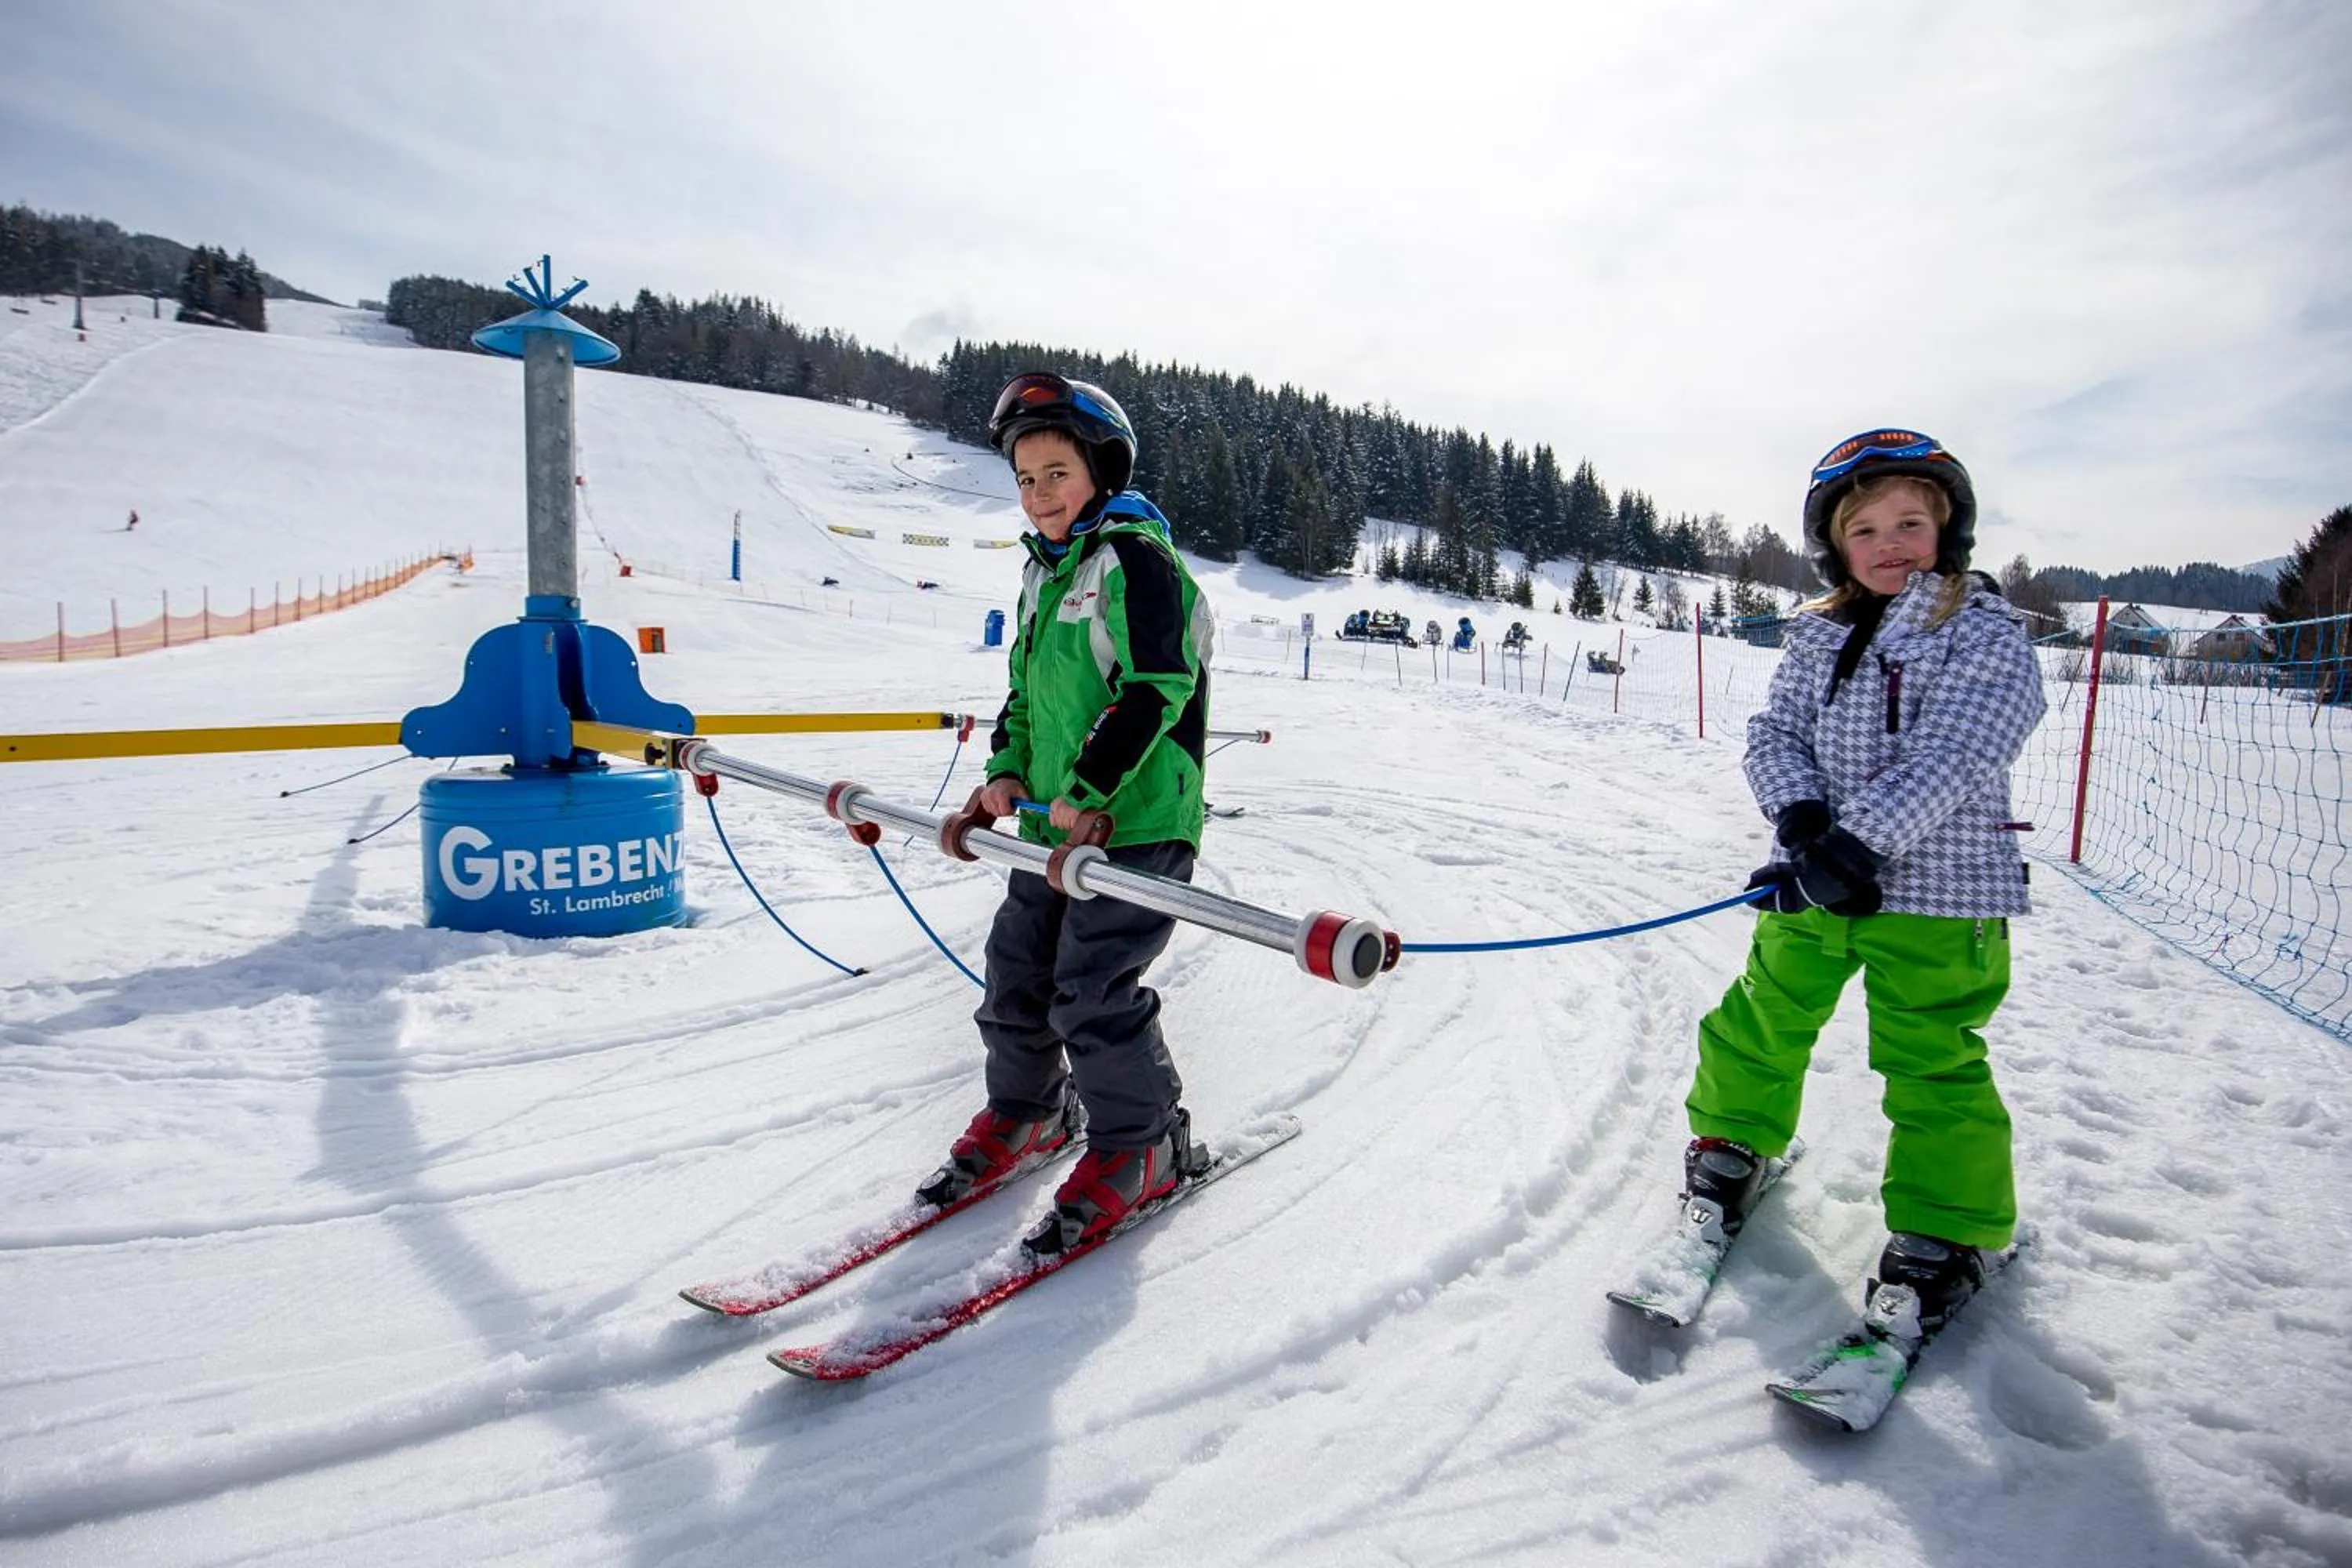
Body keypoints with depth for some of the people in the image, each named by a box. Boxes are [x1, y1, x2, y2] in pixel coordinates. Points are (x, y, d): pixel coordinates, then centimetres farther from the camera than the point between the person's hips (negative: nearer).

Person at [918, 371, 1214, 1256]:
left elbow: (1156, 689, -19)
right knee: (1017, 973, 13)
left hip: (1135, 823, -9)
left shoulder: (1135, 557, -10)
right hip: (1052, 822, 9)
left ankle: (1141, 1148, 12)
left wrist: (1088, 790, -22)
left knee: (1094, 994, -8)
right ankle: (1026, 1114, 34)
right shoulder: (1045, 569, 17)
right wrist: (1006, 770, 8)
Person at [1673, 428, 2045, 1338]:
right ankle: (1734, 1142, 42)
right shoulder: (1819, 638, 7)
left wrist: (1856, 842, -28)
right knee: (1761, 1022, 17)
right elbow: (1774, 736, 2)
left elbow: (1947, 761, -19)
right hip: (1813, 887, 5)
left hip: (1936, 895, -4)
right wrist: (1802, 818, -18)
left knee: (1930, 1064, 2)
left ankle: (1949, 1230, 22)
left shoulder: (1988, 636, -7)